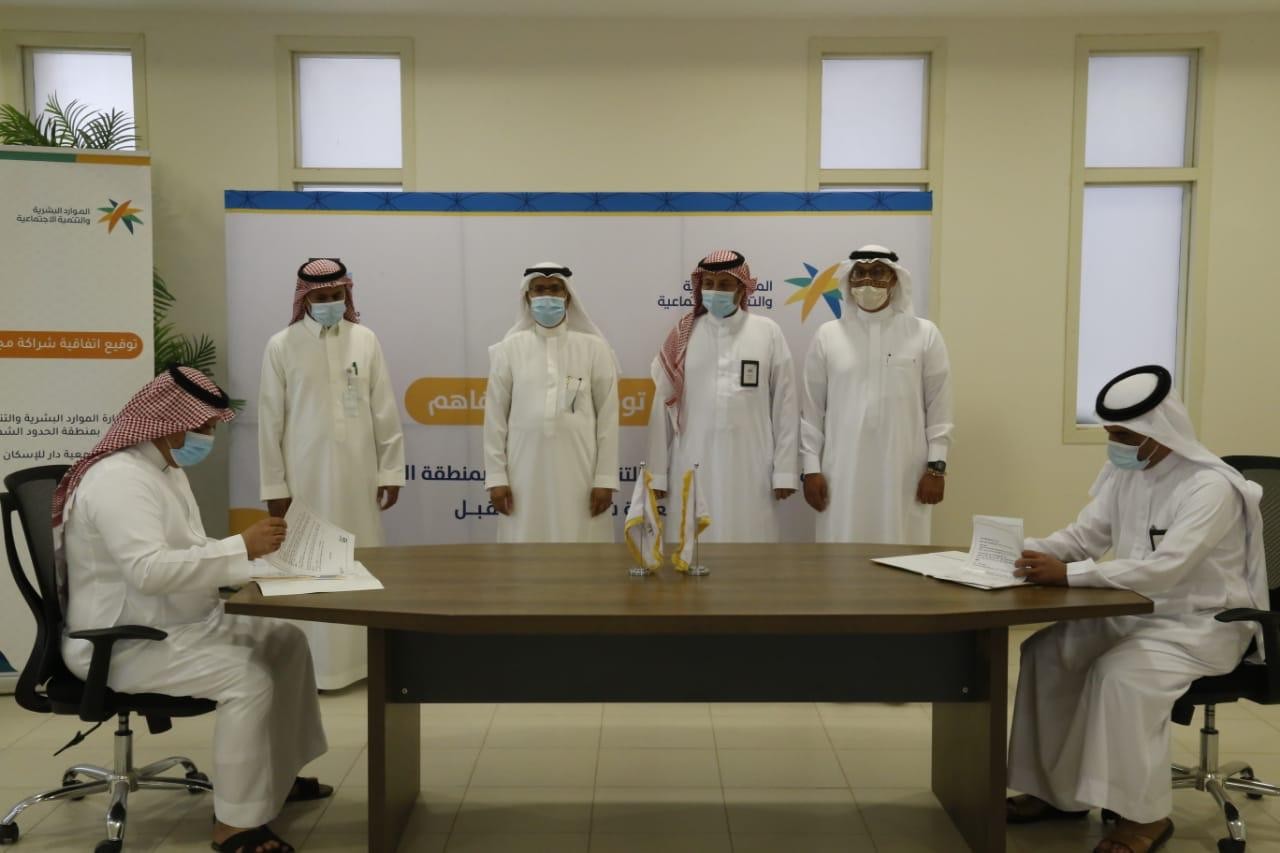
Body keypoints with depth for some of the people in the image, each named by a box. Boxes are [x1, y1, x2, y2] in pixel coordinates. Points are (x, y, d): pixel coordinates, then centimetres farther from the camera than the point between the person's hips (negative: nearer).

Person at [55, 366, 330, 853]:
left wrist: (251, 552, 0)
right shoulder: (120, 478, -22)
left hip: (185, 624, 10)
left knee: (285, 641, 7)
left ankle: (281, 774, 17)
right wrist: (241, 548, -34)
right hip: (126, 644, -10)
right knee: (248, 676, -26)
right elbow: (149, 570, -35)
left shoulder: (166, 468, 11)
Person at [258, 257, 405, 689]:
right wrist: (274, 486, -2)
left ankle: (363, 658, 17)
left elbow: (385, 411, 4)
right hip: (305, 476, -1)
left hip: (358, 474, 2)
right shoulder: (281, 346, -1)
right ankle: (313, 663, 13)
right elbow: (270, 421, -1)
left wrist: (390, 470, 2)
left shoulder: (366, 340, 3)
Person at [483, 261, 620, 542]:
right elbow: (495, 417, 5)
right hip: (526, 474, 1)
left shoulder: (594, 348, 3)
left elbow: (608, 417, 2)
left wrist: (606, 479, -3)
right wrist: (496, 477, 0)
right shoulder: (509, 348, 5)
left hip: (579, 473, 0)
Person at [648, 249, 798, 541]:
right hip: (694, 468, 1)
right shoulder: (682, 335, 4)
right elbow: (660, 404, 3)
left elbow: (785, 405, 2)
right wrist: (657, 473, 1)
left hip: (750, 469, 0)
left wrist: (785, 471, 0)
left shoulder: (768, 333, 2)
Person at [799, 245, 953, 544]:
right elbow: (811, 409, 6)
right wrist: (810, 468, 2)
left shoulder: (925, 334, 4)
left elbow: (938, 407, 4)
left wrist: (936, 467, -1)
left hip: (904, 473, 0)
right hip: (843, 473, 1)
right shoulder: (827, 335, 5)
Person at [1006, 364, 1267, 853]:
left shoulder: (1210, 487, -23)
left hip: (1204, 624, -8)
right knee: (1048, 651, -8)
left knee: (1120, 674, -31)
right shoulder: (1125, 474, 3)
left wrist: (1067, 575, -39)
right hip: (1137, 613, 8)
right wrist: (1032, 552, -15)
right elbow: (1085, 536, 5)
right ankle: (1056, 791, 3)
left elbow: (1164, 568, -34)